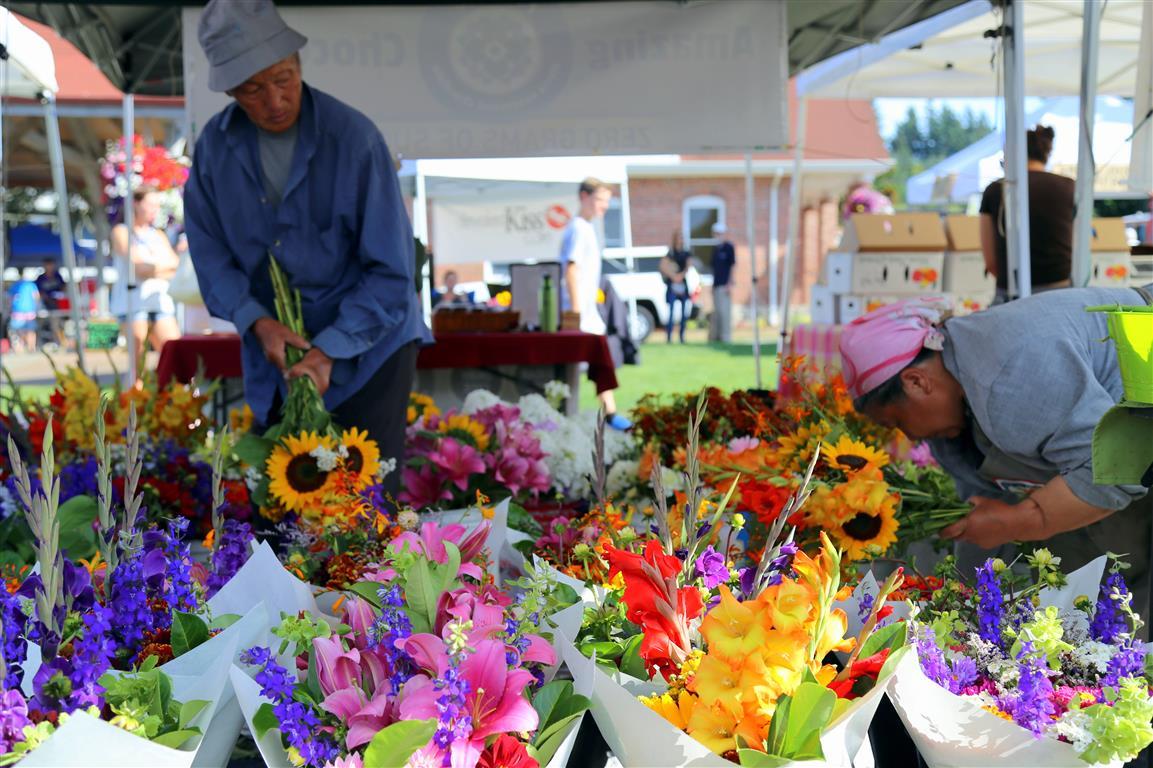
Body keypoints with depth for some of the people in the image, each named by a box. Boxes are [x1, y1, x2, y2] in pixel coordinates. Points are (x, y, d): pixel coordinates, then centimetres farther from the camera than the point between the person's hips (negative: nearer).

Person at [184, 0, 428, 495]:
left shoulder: (352, 138, -18)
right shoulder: (215, 147, -5)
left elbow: (390, 271, -17)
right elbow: (210, 253, 1)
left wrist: (330, 350, -22)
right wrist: (257, 322, -15)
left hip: (367, 349, -4)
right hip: (273, 359, 4)